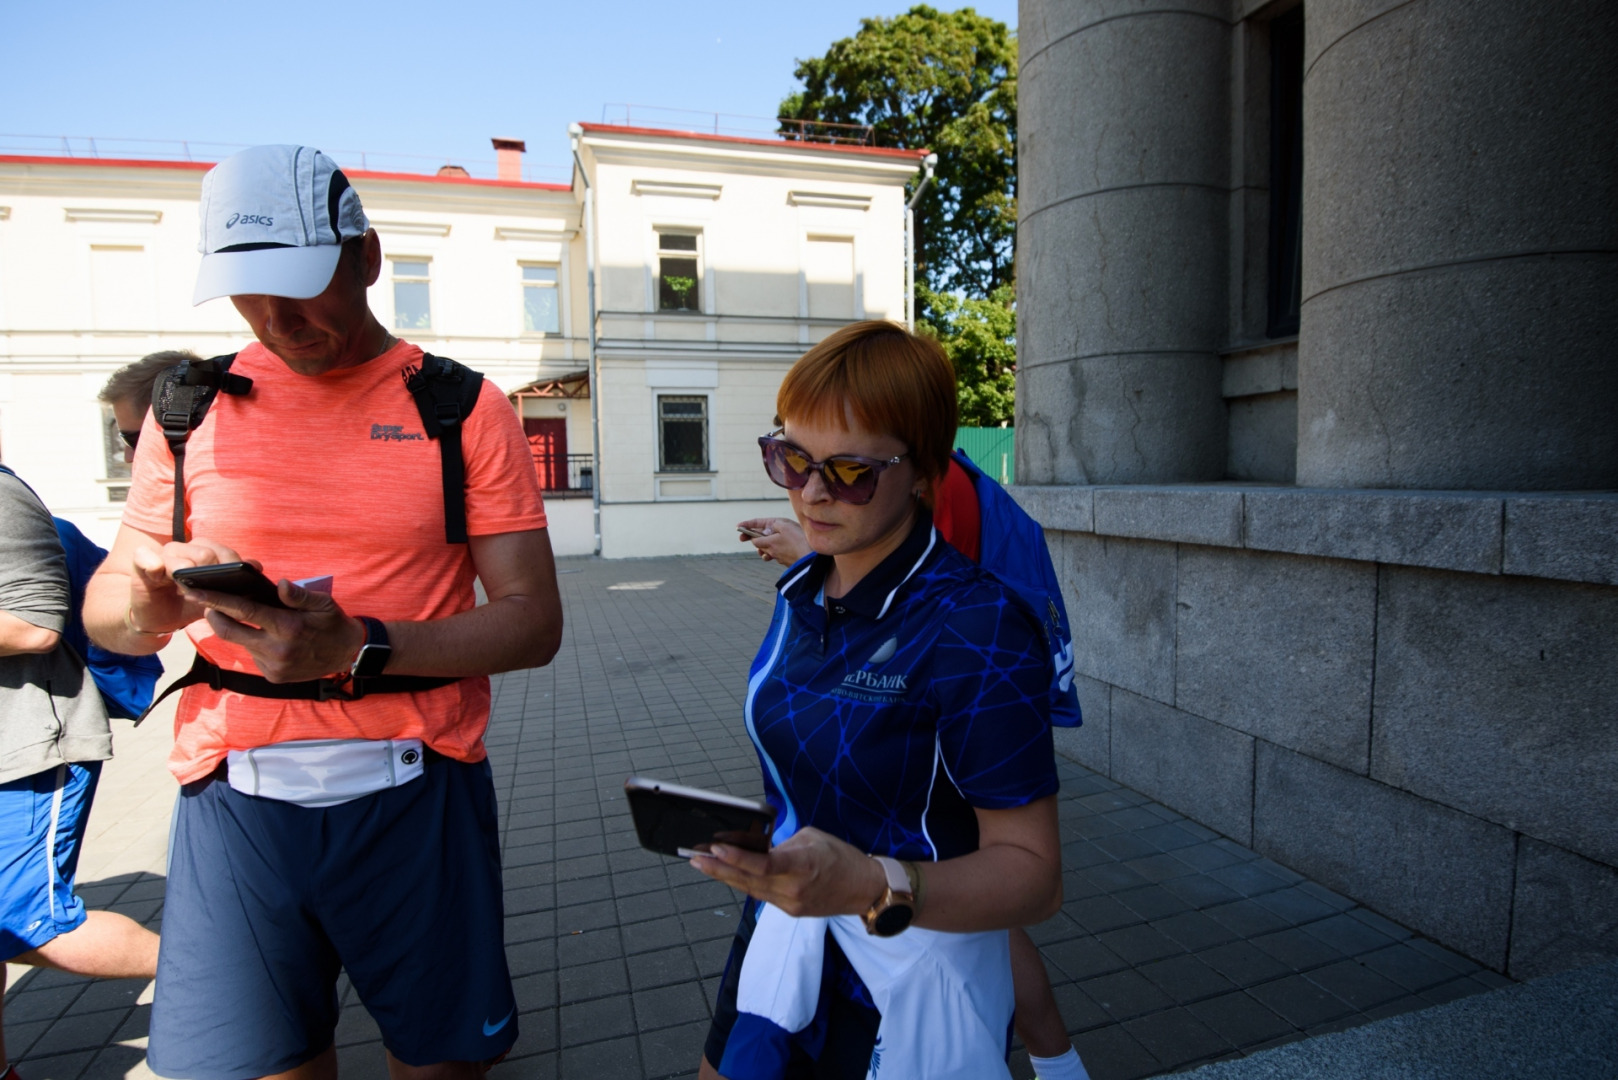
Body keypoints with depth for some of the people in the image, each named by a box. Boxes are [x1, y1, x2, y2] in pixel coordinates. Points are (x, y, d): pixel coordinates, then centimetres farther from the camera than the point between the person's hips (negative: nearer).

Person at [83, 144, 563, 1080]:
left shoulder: (462, 409, -1)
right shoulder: (191, 410, 7)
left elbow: (534, 622, -7)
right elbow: (104, 613, 11)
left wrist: (359, 649, -21)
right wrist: (149, 605, -13)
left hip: (416, 792, -1)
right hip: (235, 794, 2)